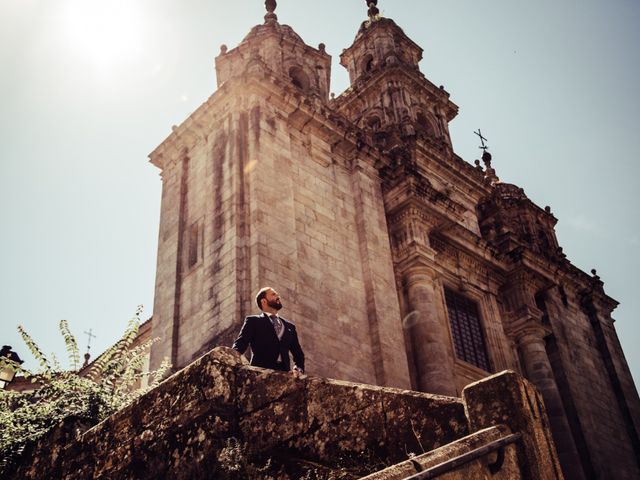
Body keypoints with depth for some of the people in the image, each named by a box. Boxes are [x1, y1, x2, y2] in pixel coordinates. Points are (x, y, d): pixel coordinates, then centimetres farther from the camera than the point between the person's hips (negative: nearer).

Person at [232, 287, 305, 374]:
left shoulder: (289, 326, 24)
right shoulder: (253, 321, 12)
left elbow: (298, 354, 23)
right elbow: (240, 344, 0)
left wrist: (299, 369, 2)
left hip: (284, 374, 4)